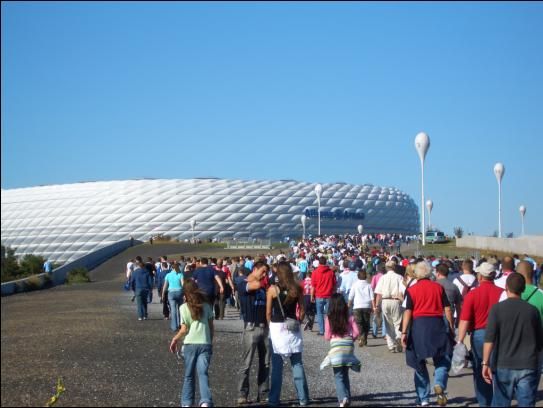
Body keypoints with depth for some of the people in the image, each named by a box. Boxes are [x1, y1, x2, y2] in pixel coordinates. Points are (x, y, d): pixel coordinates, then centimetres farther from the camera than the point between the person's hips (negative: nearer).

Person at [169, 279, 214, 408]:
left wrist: (175, 339, 9)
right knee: (203, 374, -3)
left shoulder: (184, 308, -3)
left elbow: (184, 330, -6)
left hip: (190, 344, -1)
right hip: (205, 343, 1)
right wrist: (210, 342, 20)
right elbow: (211, 327, 9)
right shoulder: (206, 306, 6)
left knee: (188, 376, 12)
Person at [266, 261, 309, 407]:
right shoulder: (297, 289, 1)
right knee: (297, 363, 9)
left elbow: (268, 313, -3)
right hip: (293, 328, 2)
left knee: (277, 366, 4)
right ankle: (303, 398, 10)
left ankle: (274, 399, 7)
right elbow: (302, 310, 4)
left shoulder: (272, 289, -6)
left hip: (276, 328, -2)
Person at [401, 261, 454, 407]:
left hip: (418, 325, 0)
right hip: (437, 324, 0)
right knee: (443, 360, 11)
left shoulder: (411, 290, 3)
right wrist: (451, 328, 11)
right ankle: (439, 384, -18)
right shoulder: (439, 287, 6)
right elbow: (447, 309, 4)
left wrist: (404, 332, -5)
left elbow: (408, 312, -4)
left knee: (420, 363, 12)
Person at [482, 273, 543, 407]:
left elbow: (489, 339, -13)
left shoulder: (497, 308, -5)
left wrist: (485, 363, -12)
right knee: (527, 403, 2)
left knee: (500, 403, 13)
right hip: (528, 366, 1)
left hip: (503, 365, -1)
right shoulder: (532, 310, 2)